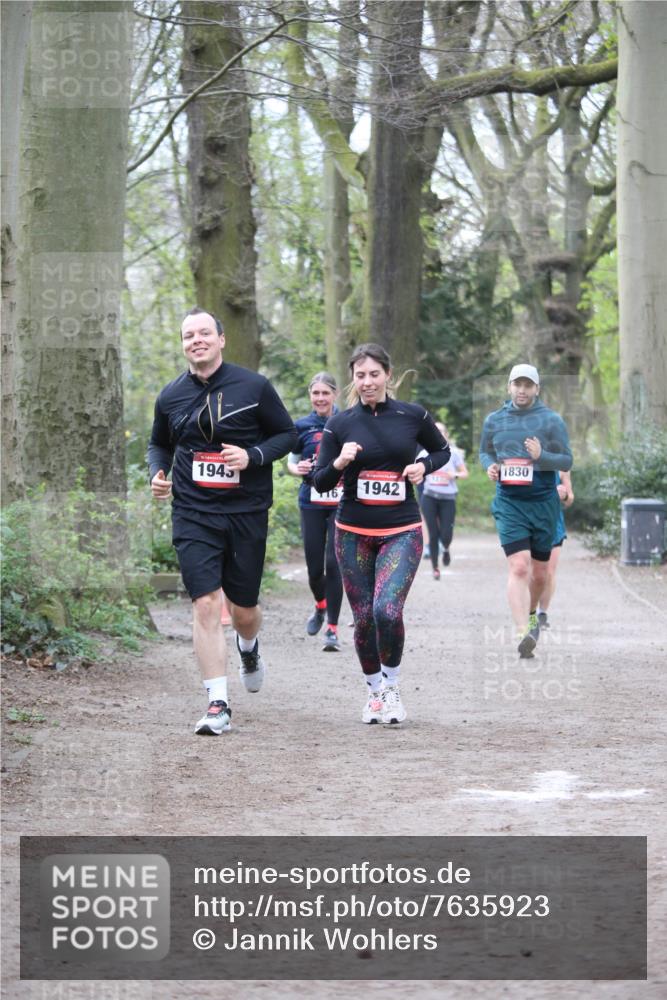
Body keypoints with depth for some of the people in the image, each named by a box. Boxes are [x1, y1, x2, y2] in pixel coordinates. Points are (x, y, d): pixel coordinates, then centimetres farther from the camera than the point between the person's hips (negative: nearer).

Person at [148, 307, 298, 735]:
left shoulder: (254, 387, -3)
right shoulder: (171, 396, 5)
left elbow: (288, 434, 3)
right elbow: (160, 444, 21)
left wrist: (252, 456, -14)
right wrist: (158, 474, 0)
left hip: (247, 512, -1)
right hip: (193, 514, 1)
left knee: (243, 608, 8)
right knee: (206, 604, -12)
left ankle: (249, 647, 47)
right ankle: (218, 704, -10)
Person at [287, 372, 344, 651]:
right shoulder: (302, 426, 5)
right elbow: (291, 461, 16)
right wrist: (297, 468, -6)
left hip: (342, 503, -2)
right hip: (312, 503, 2)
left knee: (333, 563, -10)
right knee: (314, 567, 3)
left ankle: (332, 628, -3)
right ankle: (321, 606, 36)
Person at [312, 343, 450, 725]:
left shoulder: (413, 416, 0)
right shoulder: (340, 424, 0)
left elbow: (442, 450, 17)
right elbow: (319, 483, 2)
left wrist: (423, 467, -4)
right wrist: (339, 463, -19)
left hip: (402, 532, -1)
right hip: (354, 533, 1)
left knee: (387, 610, -20)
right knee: (364, 618, 2)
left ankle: (393, 685, 2)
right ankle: (375, 690, 24)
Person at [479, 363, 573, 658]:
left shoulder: (552, 420, -1)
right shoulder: (494, 420, 6)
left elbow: (567, 460, 0)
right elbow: (484, 452, 20)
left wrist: (541, 456, -20)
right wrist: (490, 466, -3)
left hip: (544, 503, 1)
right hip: (509, 503, -1)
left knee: (539, 571, 12)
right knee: (519, 567, -17)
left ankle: (531, 615, 42)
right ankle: (522, 633, -25)